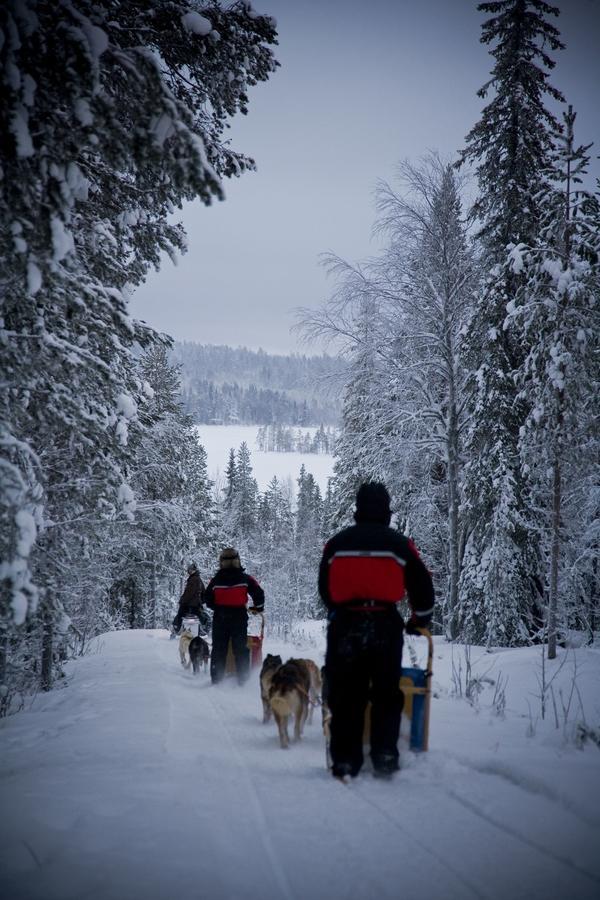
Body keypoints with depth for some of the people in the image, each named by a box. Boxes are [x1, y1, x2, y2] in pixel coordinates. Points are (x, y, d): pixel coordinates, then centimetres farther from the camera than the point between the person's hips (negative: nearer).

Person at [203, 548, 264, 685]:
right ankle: (243, 679, 1)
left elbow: (207, 599, 5)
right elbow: (259, 594, -5)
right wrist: (258, 608, 13)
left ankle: (216, 679, 9)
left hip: (219, 618, 1)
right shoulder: (245, 579, -6)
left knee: (219, 649, 10)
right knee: (240, 649, 5)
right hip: (239, 617, -1)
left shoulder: (215, 580, -2)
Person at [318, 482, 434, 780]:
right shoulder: (399, 544, 1)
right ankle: (384, 756, 3)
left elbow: (325, 588, 16)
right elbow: (422, 587, 8)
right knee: (386, 695, 9)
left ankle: (345, 761, 4)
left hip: (345, 624, 1)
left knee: (346, 696, 6)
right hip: (385, 625, -1)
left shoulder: (337, 543, 7)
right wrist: (420, 619, 24)